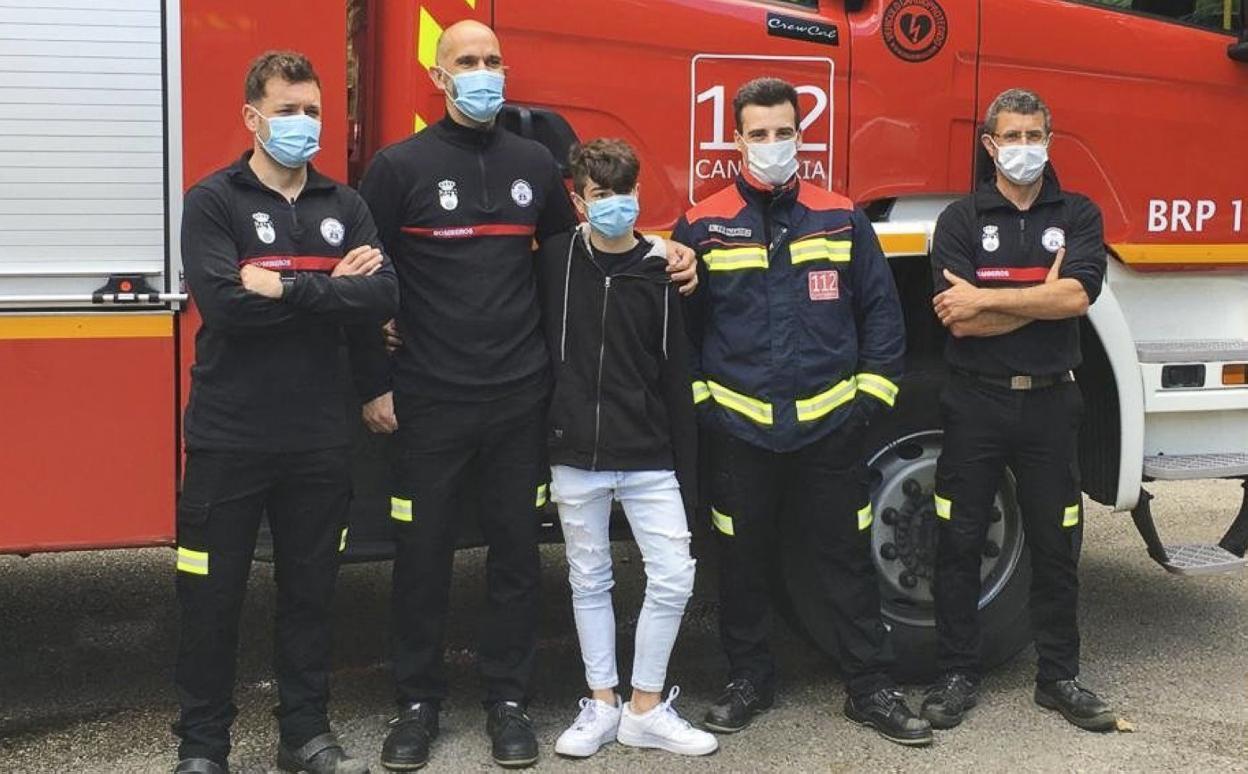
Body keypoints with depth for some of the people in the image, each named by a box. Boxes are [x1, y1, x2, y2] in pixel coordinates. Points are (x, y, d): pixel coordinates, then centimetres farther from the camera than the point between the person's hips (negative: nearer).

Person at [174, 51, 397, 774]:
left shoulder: (345, 206, 8)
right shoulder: (214, 201, -3)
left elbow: (383, 298, -7)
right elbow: (222, 303, -19)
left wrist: (286, 287, -16)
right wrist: (331, 288, -13)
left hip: (321, 438, 4)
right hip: (230, 436, -3)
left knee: (310, 590, 13)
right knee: (213, 594, 4)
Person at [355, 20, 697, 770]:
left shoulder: (535, 162, 7)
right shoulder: (400, 167, -4)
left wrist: (661, 253, 4)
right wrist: (374, 386, -5)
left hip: (520, 399, 3)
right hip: (430, 401, -3)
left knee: (517, 551, 9)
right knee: (424, 554, 5)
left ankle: (509, 699, 22)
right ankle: (419, 702, 20)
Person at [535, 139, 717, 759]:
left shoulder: (661, 270, -1)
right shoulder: (554, 260, 0)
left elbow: (677, 377, 1)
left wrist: (687, 470, 0)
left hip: (649, 456, 0)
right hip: (575, 455, 0)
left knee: (673, 578, -3)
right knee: (589, 582, 9)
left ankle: (645, 709, 13)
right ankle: (601, 705, 23)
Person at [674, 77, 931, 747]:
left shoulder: (842, 220, 5)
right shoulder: (702, 227, 1)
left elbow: (881, 313, 9)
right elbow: (678, 324, 5)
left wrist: (869, 395, 3)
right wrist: (697, 402, -1)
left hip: (830, 431, 1)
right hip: (738, 433, 0)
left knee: (844, 561, 7)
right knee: (744, 561, 11)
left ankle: (871, 689, 17)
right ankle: (748, 679, 27)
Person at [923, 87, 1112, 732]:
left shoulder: (1078, 215, 4)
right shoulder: (961, 219, 0)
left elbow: (1076, 297, -14)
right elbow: (959, 320, -12)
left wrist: (986, 299, -15)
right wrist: (1044, 294, -11)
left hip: (1050, 403, 1)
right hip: (976, 401, -1)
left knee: (1056, 545, 8)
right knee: (959, 543, 4)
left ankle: (1058, 677, 20)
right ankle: (957, 675, 15)